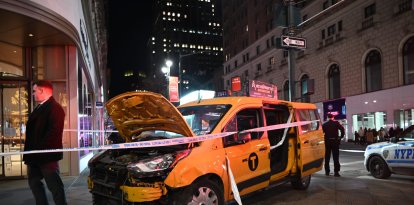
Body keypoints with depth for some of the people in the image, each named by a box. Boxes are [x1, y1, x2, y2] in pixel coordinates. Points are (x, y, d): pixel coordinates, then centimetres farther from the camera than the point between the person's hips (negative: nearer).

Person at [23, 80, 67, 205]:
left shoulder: (55, 108, -14)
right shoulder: (39, 108, 18)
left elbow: (54, 132, -23)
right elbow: (32, 130, 20)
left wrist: (40, 149, -23)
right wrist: (29, 151, 14)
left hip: (47, 155, -10)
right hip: (35, 154, 10)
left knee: (54, 185, -3)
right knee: (34, 182, 17)